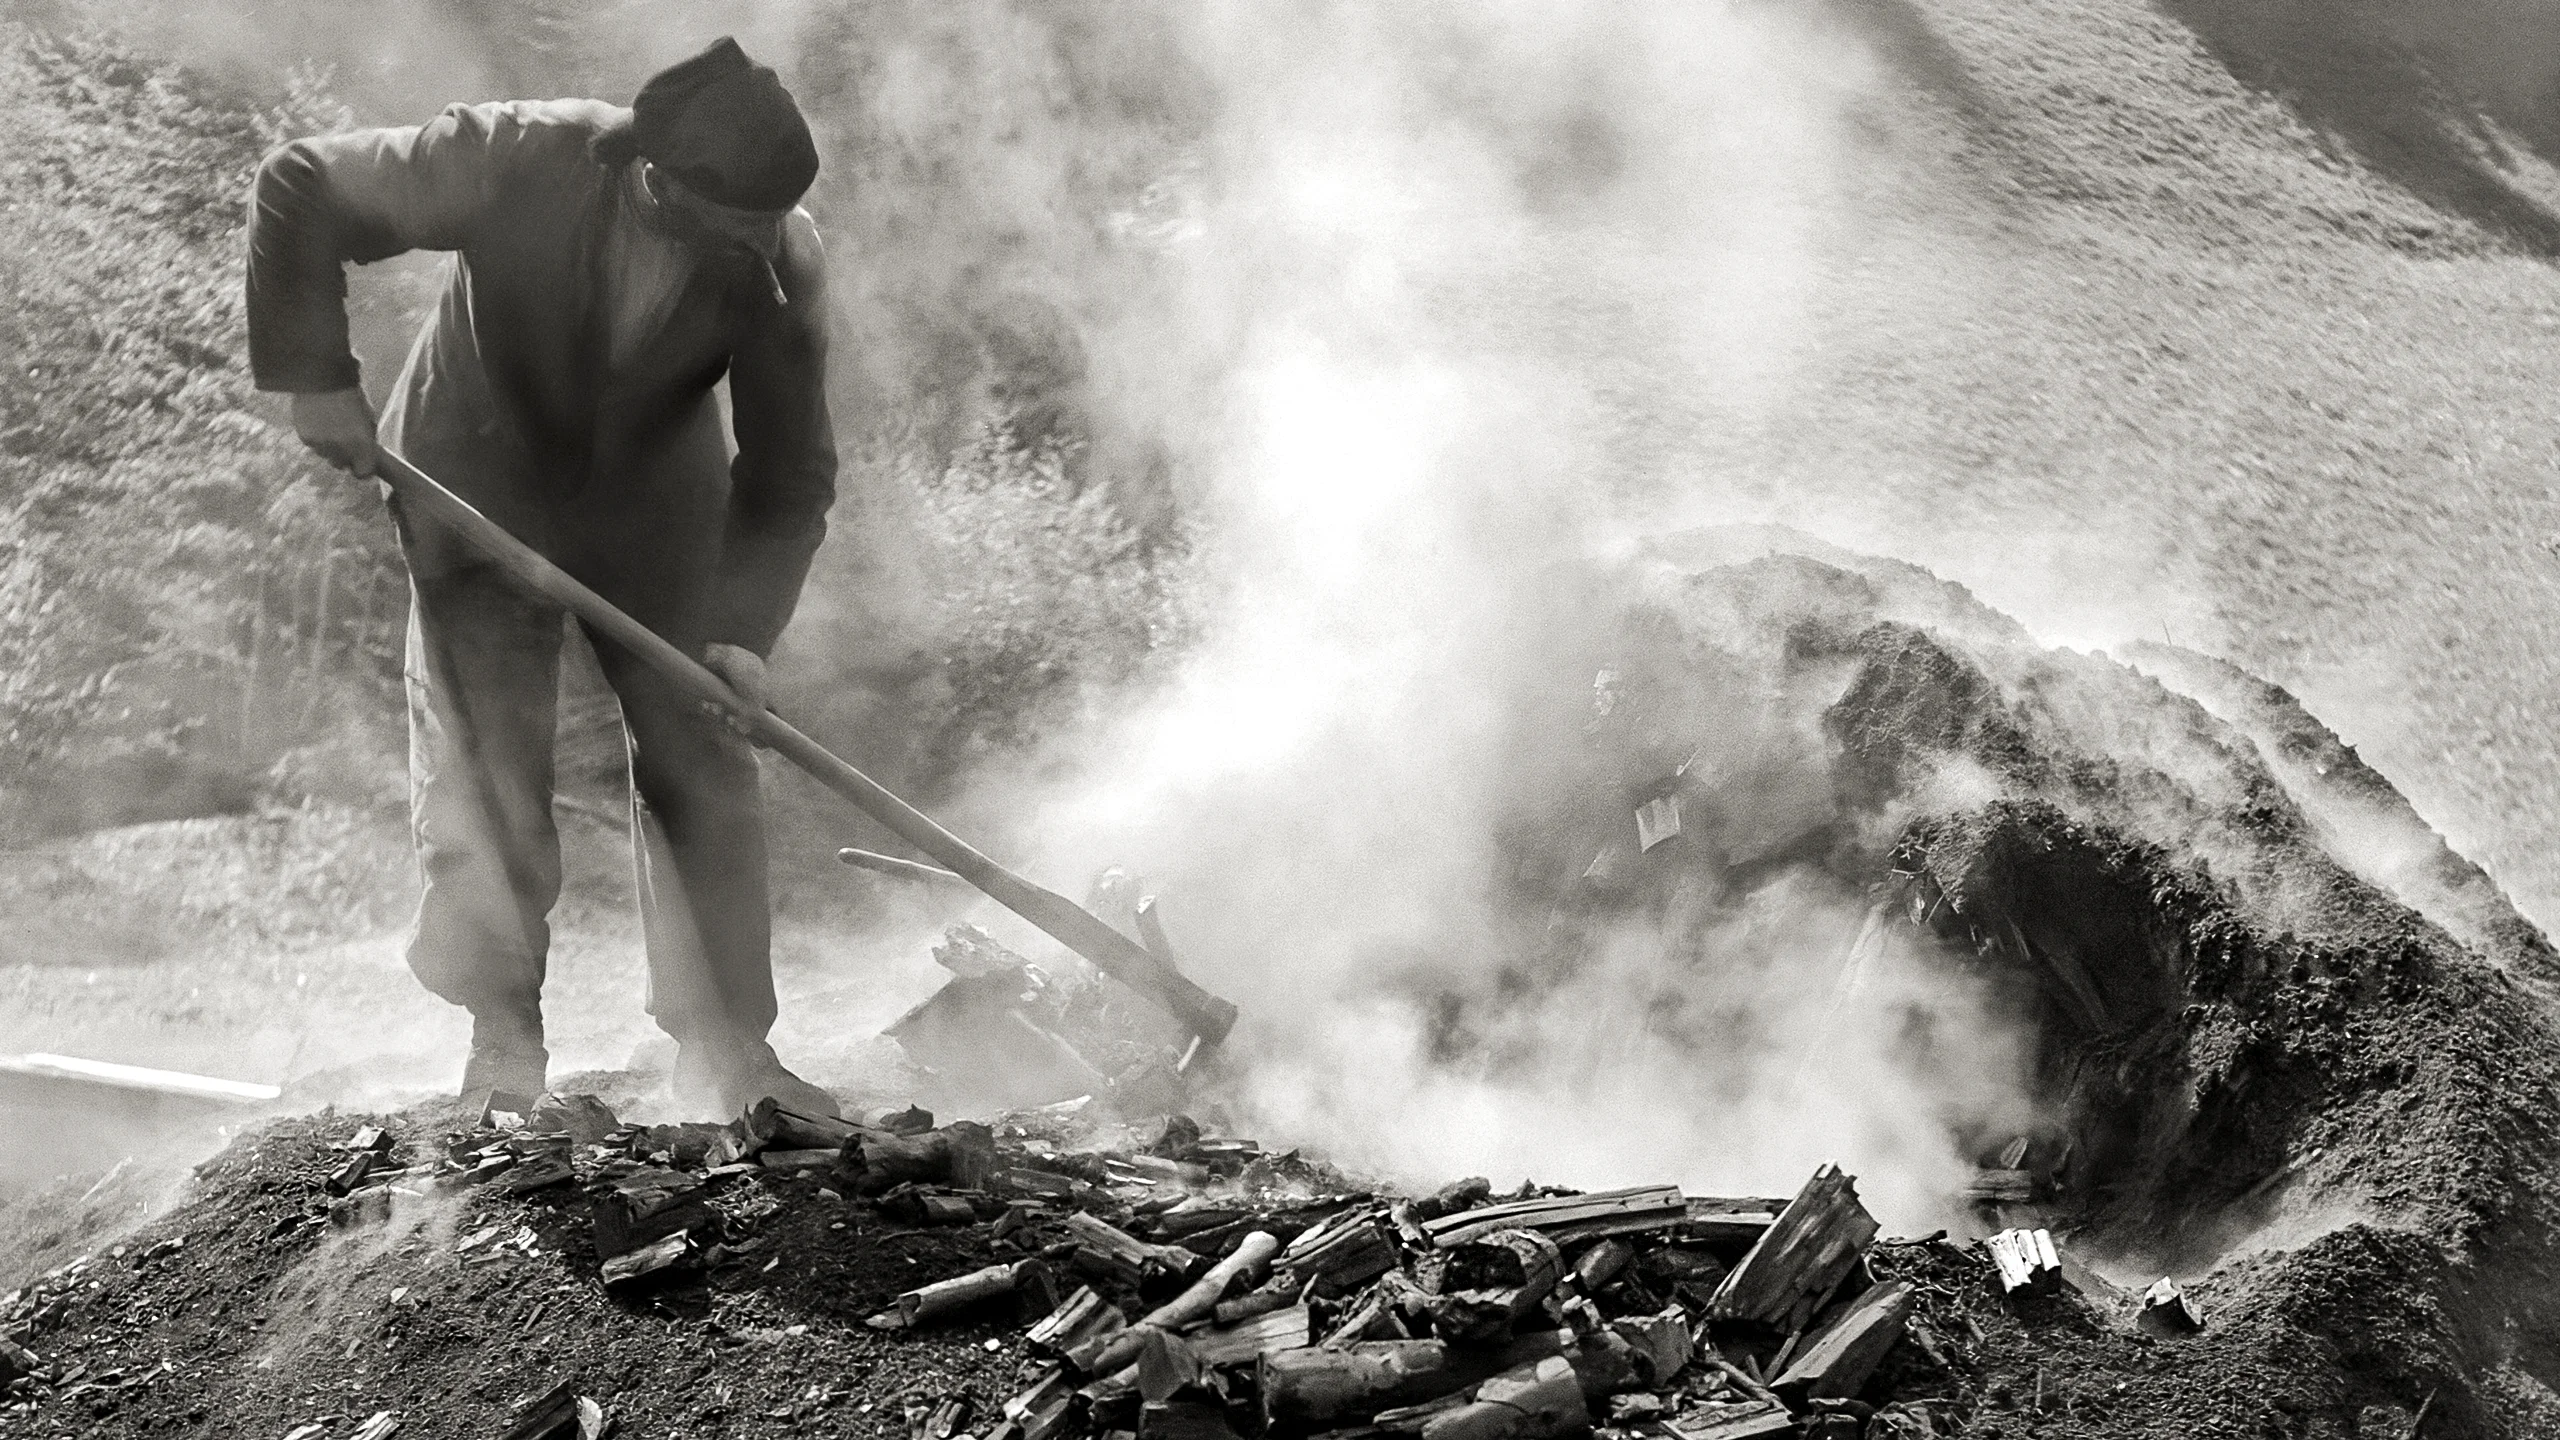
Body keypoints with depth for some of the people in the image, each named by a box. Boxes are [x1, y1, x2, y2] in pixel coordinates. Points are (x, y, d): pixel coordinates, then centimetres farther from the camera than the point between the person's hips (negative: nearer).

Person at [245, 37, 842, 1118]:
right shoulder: (517, 164, -33)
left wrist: (743, 628, -29)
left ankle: (728, 1055, 9)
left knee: (703, 764, 0)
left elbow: (790, 474, -18)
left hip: (657, 503, 2)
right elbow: (298, 187, -19)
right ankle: (504, 1049, 9)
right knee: (484, 764, -3)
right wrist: (316, 378, -20)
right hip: (483, 481, -1)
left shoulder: (782, 262, -26)